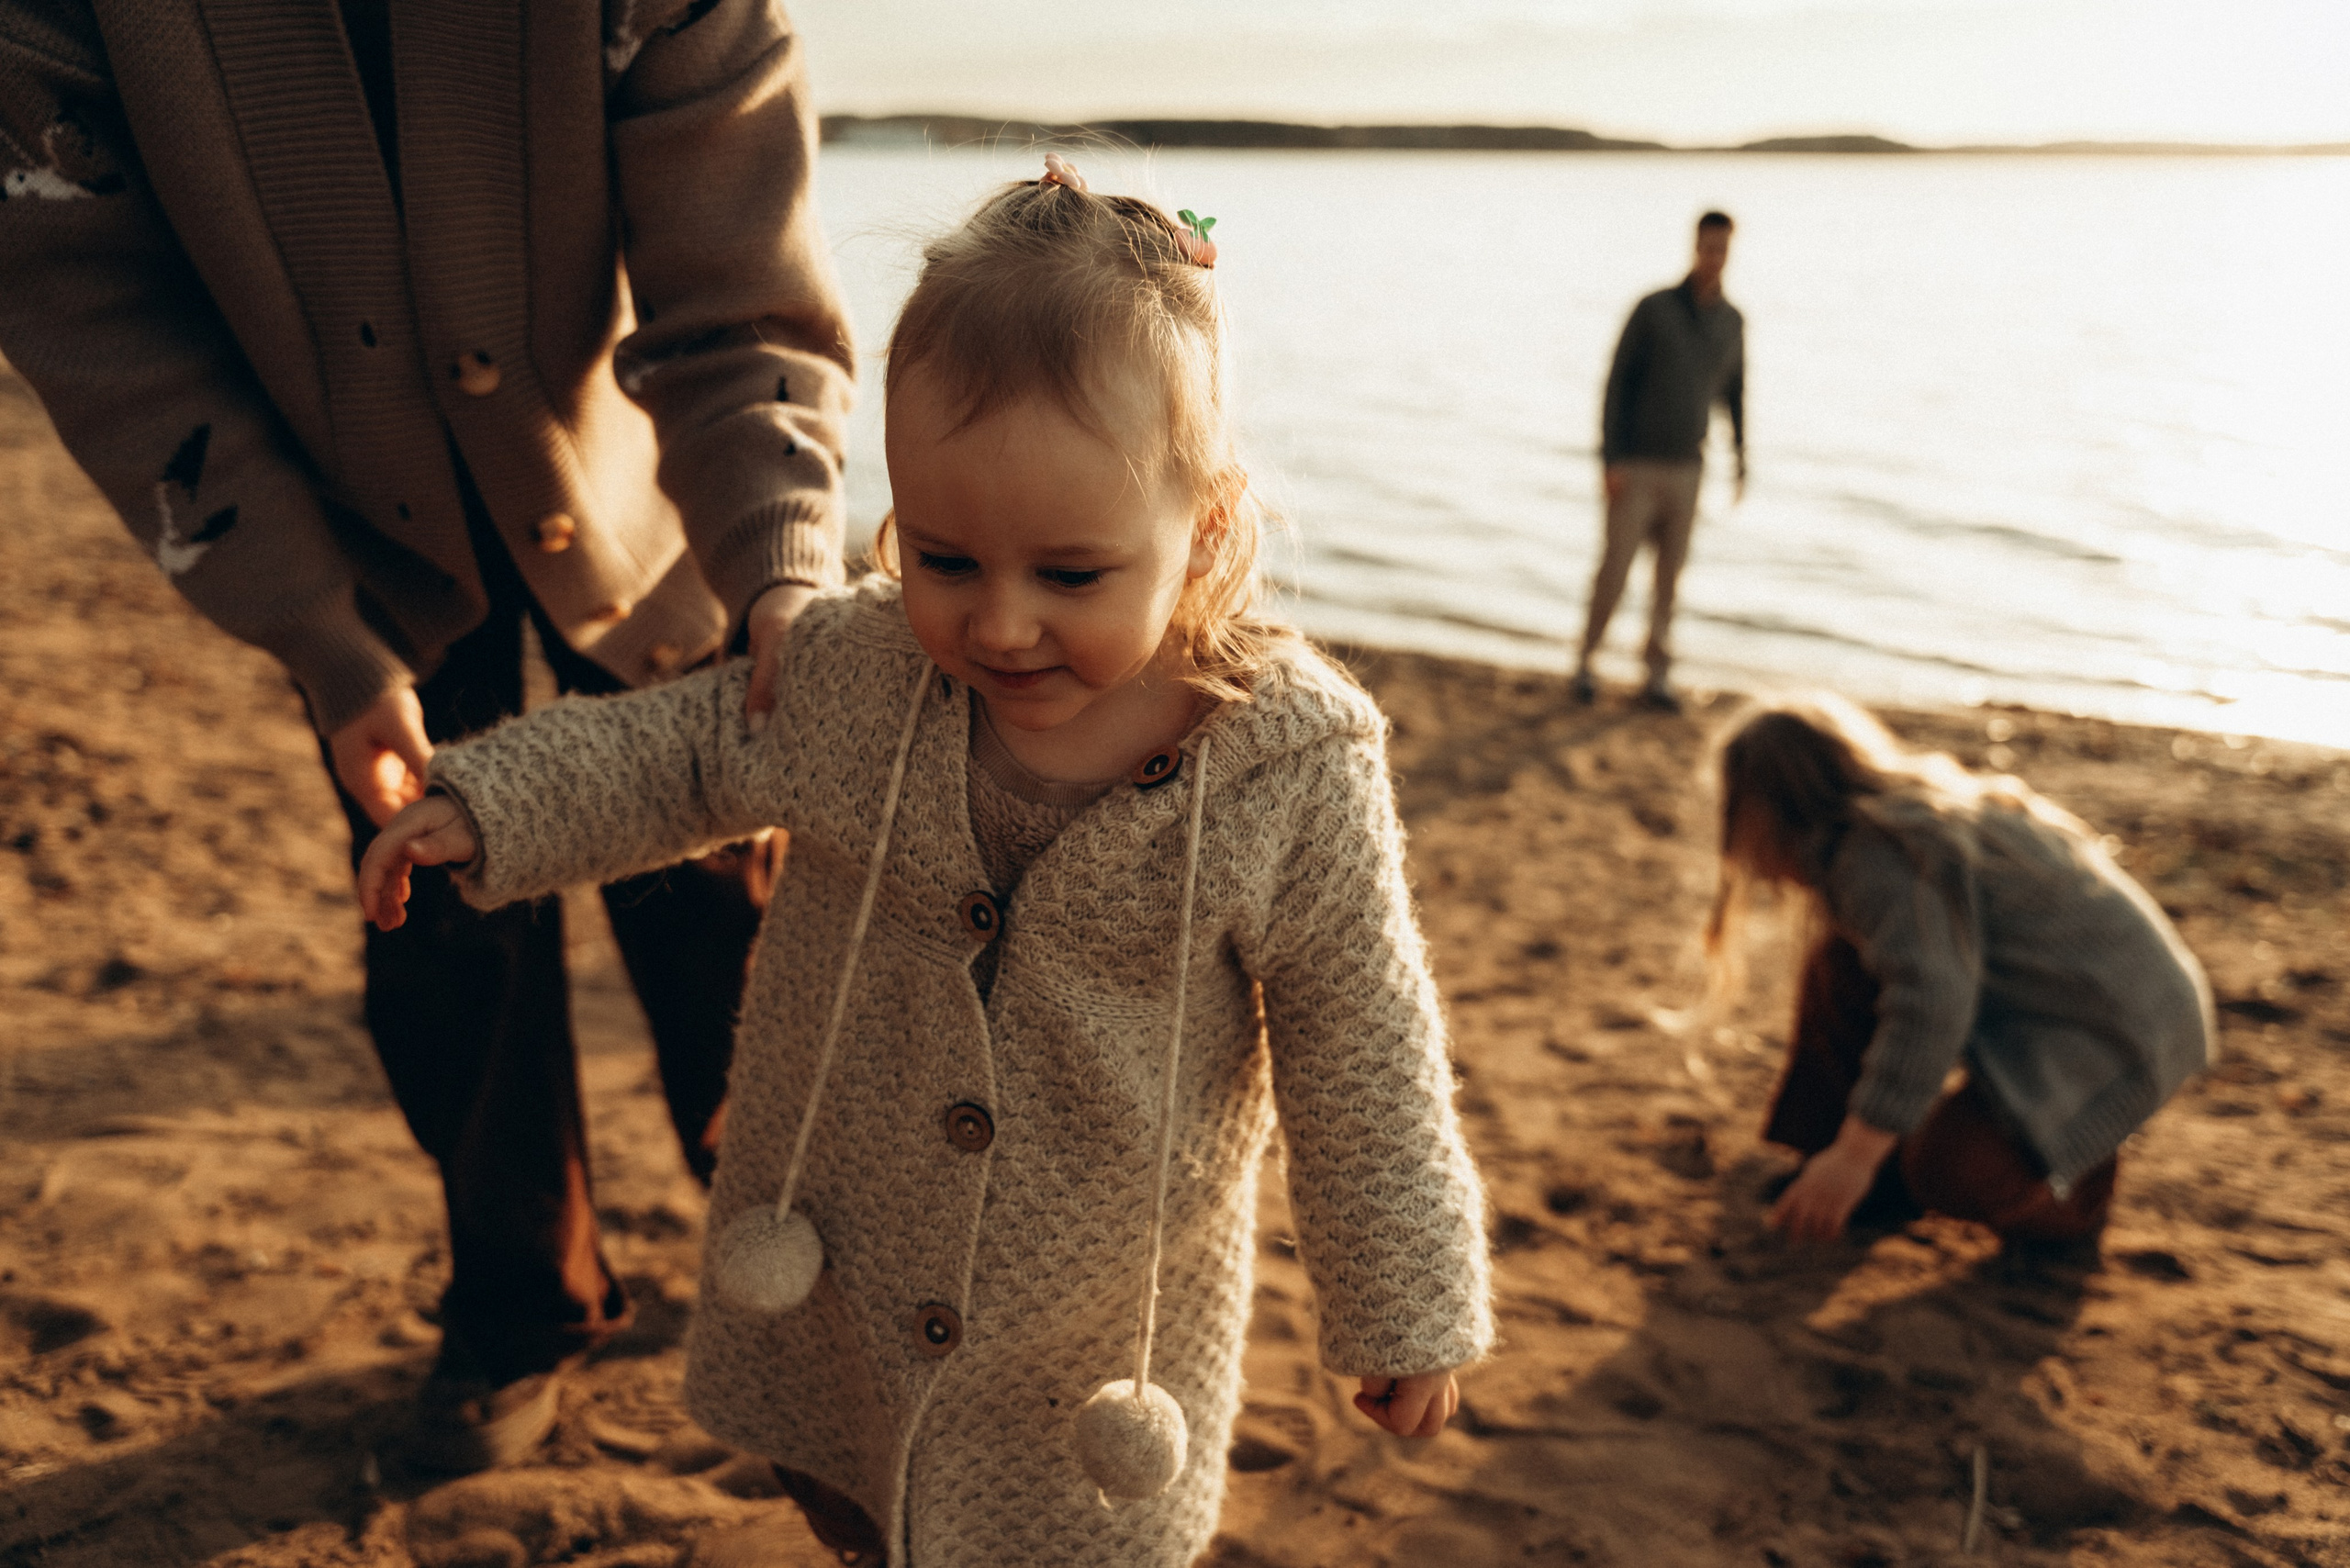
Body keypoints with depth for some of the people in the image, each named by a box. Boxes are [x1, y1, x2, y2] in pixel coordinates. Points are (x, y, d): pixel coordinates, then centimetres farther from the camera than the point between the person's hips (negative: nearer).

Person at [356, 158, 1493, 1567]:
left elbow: (1362, 1053, -13)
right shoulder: (850, 673, -18)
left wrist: (1410, 1306, -7)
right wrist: (482, 807, -3)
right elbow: (681, 749, 4)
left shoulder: (1290, 767, -24)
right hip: (835, 1286, 3)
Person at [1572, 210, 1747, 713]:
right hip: (1635, 466, -4)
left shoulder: (1732, 321, 4)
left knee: (1669, 576, 5)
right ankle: (1585, 662, 17)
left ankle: (1657, 678, 12)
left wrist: (1741, 466, 13)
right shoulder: (1652, 308, -11)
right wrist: (1609, 460, -18)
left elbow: (1733, 395, 16)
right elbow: (1615, 384, -11)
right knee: (1614, 568, -2)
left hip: (1685, 469, 4)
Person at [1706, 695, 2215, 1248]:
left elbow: (1930, 1003, -32)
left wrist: (1854, 1155, -30)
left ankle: (2076, 1186, 3)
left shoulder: (1878, 857, -21)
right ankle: (1886, 1178, 9)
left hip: (2118, 1026, -10)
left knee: (1950, 1169, -28)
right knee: (1842, 963, 5)